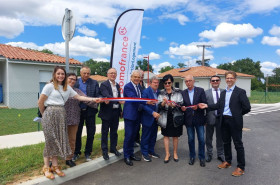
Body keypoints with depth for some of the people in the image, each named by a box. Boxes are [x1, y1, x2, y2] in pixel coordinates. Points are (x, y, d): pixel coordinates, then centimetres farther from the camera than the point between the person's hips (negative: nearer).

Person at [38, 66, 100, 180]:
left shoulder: (67, 88, 11)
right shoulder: (49, 86, -5)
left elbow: (79, 97, 8)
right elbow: (40, 102, -3)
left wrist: (93, 99, 0)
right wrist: (44, 114, 6)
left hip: (61, 114, 5)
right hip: (50, 114, -5)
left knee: (58, 139, 7)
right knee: (50, 139, -1)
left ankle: (55, 166, 19)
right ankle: (46, 167, 13)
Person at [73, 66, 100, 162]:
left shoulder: (94, 83, 2)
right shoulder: (75, 82, 1)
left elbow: (98, 96, 0)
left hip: (90, 111, 0)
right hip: (78, 111, 0)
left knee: (91, 133, 7)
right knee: (77, 133, 10)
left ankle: (87, 153, 23)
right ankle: (76, 153, 26)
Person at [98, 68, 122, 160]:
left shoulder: (117, 85, 13)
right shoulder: (104, 84, -9)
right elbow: (106, 96, -26)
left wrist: (120, 110, 15)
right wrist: (117, 100, -41)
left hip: (116, 112, 6)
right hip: (107, 112, -6)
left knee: (114, 132, 15)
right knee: (105, 132, 5)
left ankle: (113, 148, 29)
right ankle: (104, 150, 16)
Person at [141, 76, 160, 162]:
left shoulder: (158, 92, 7)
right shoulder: (146, 92, -13)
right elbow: (144, 105, -19)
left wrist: (158, 114, -1)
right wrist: (153, 112, -24)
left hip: (155, 118, 7)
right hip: (148, 118, -6)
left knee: (153, 136, 16)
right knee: (146, 136, 5)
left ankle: (151, 151, 31)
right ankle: (144, 153, 18)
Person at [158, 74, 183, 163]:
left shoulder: (177, 92, -2)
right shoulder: (161, 93, 3)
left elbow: (180, 104, -8)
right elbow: (159, 106, -4)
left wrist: (172, 104, -27)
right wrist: (163, 102, -25)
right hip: (165, 117, 1)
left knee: (175, 135, 10)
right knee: (166, 135, 6)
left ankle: (175, 153, 27)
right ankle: (167, 154, 19)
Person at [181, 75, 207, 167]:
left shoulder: (200, 90, -2)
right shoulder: (183, 93, 5)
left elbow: (205, 104, -5)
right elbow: (182, 105, 6)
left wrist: (198, 107, -23)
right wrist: (182, 108, -16)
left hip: (199, 119, -2)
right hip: (188, 120, 2)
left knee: (201, 139, 5)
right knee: (190, 139, 11)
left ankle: (202, 157, 23)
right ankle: (192, 157, 28)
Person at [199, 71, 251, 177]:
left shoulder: (240, 92, -8)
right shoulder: (223, 92, 12)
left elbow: (247, 108, -11)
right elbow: (218, 105, 7)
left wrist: (237, 114, -2)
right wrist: (207, 106, -2)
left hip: (235, 121, -6)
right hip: (224, 120, 6)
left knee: (238, 144, 3)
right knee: (226, 142, 17)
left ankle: (241, 167, 15)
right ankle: (228, 161, 34)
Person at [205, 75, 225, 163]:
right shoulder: (206, 92, -1)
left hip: (221, 118, 1)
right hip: (210, 118, -1)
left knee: (220, 137, 13)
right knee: (208, 138, 11)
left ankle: (220, 154, 30)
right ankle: (209, 154, 27)